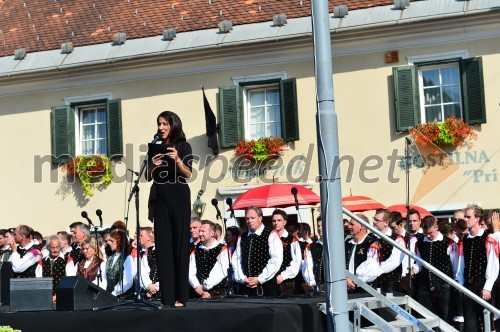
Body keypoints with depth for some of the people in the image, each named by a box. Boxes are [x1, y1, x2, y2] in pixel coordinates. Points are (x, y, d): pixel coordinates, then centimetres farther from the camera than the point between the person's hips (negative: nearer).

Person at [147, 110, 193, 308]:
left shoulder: (183, 146, 3)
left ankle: (180, 295, -2)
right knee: (163, 244, -1)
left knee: (180, 243, -4)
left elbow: (188, 174, -6)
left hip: (179, 197, -3)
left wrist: (177, 159, -23)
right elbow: (148, 177, 10)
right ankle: (167, 296, 0)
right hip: (160, 198, 3)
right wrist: (153, 165, -10)